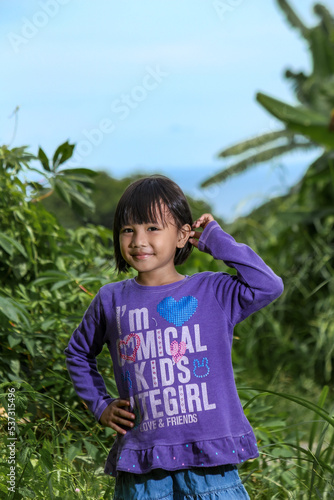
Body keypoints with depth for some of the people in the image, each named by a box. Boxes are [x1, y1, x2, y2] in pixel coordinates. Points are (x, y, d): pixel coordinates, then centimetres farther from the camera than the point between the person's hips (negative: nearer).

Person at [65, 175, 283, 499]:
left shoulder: (214, 292, 3)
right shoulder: (111, 300, 8)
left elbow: (269, 286, -14)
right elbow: (78, 352, 25)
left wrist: (216, 240, -5)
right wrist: (100, 406, 14)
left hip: (208, 457, -2)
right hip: (140, 460, 2)